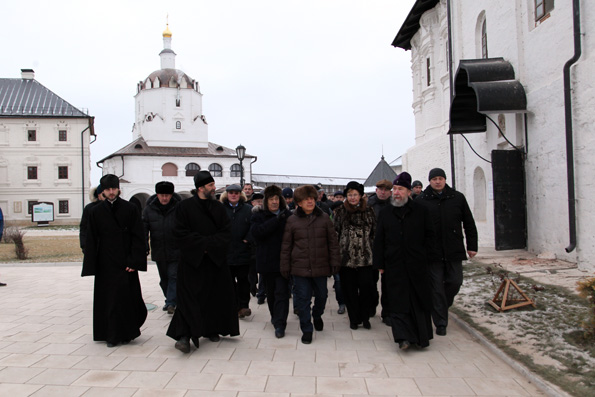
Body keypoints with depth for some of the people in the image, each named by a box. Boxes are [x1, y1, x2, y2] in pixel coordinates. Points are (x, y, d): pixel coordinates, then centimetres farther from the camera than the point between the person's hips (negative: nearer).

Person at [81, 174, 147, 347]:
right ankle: (111, 335, 19)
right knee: (107, 299, 6)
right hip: (105, 264, 2)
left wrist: (134, 261, -10)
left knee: (127, 297, 0)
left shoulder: (131, 209, -1)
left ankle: (125, 333, 16)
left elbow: (138, 237, -3)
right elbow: (91, 241, 3)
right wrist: (91, 266, -3)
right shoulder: (96, 212, 4)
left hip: (125, 263, -2)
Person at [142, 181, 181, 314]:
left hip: (175, 250, -3)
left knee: (173, 276, -6)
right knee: (164, 278, 15)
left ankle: (171, 303, -2)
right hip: (158, 252, 4)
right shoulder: (149, 209, -1)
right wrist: (145, 247, -9)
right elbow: (144, 229, 0)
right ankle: (170, 300, 31)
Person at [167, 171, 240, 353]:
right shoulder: (185, 206, -3)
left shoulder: (218, 207, 9)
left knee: (215, 296, 7)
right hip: (191, 260, -4)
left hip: (216, 260, 4)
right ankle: (184, 335, -7)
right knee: (190, 297, -8)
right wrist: (202, 244, -13)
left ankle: (211, 329, 22)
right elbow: (180, 233, -8)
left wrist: (210, 244, -12)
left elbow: (226, 232, 3)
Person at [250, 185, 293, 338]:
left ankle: (280, 324, -2)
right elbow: (255, 232, -18)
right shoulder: (258, 215, 1)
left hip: (283, 261, -1)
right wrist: (276, 220, -23)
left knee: (282, 292, -6)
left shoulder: (287, 215, 3)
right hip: (266, 261, 1)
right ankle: (275, 317, 35)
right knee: (271, 292, 15)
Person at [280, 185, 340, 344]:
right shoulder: (292, 221, 0)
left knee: (321, 295, 15)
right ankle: (306, 330, 16)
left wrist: (335, 262, 1)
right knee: (302, 298, 1)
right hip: (300, 267, -1)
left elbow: (333, 242, 6)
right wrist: (285, 267, 2)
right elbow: (286, 246, 4)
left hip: (320, 266, 2)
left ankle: (317, 316, 46)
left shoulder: (324, 218, 3)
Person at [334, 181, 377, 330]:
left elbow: (374, 233, 10)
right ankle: (354, 319, 19)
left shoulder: (369, 211, 8)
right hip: (346, 257, 0)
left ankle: (365, 317, 15)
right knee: (349, 289, 4)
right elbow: (335, 233, 4)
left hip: (365, 257, 0)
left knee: (366, 286, -4)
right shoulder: (340, 212, 5)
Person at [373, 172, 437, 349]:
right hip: (394, 266, 1)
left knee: (420, 300, 7)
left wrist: (427, 257, -1)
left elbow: (430, 235, 7)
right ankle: (404, 336, -1)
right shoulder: (385, 213, 7)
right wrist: (380, 264, 2)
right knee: (397, 302, -3)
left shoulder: (421, 211, 3)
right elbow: (379, 240, 7)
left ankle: (422, 337, 20)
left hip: (417, 265, -1)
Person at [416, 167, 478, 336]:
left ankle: (442, 306, 36)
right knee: (436, 287, 1)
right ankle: (440, 323, 10)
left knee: (455, 282, 6)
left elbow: (469, 223, 10)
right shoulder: (421, 200, -1)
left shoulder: (457, 198, 6)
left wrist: (472, 246, 7)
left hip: (454, 251, 2)